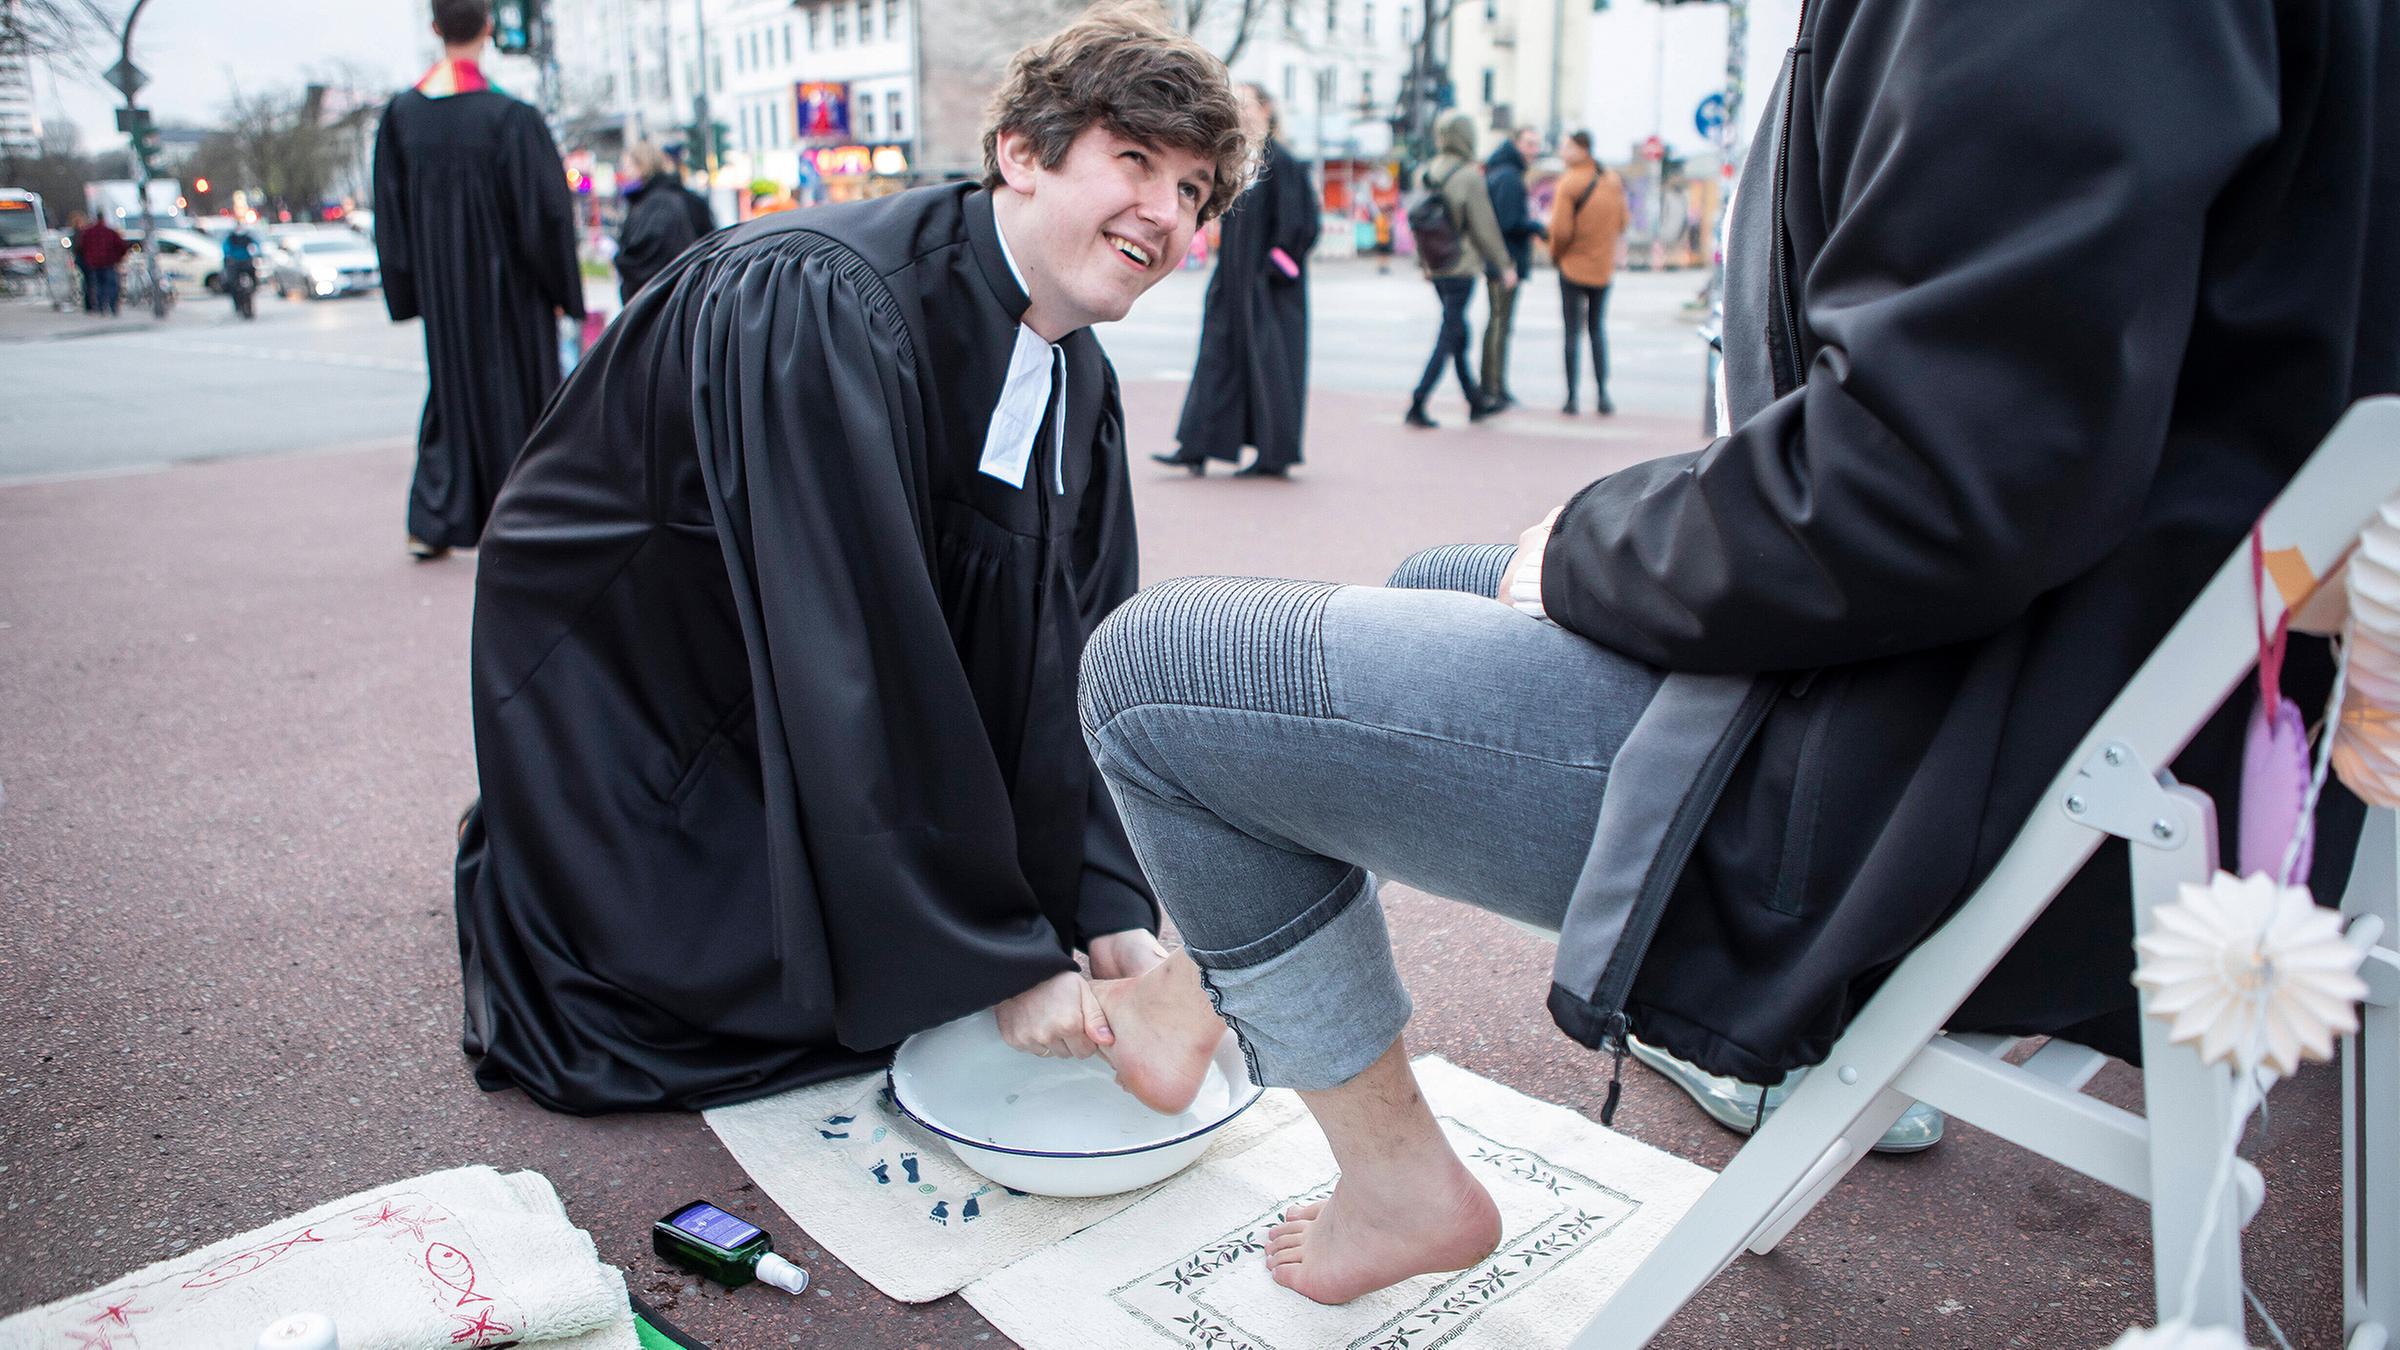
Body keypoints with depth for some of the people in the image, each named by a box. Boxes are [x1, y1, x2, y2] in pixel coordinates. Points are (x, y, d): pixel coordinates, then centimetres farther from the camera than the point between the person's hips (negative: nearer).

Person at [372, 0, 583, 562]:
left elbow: (391, 210, 3)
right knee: (514, 389, 7)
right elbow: (544, 209, -15)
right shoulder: (510, 116, -16)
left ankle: (431, 524, 12)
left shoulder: (401, 113, -1)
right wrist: (560, 288, -4)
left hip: (441, 284, 5)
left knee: (452, 389, 17)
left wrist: (410, 290, 11)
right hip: (507, 284, -4)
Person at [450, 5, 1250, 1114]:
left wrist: (1111, 912, -17)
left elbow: (1068, 656, -7)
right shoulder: (820, 304, -33)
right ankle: (509, 878, 22)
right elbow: (859, 661, -36)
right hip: (617, 684, -7)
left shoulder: (1082, 382, -7)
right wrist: (1004, 959, -32)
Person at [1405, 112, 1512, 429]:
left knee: (1459, 334, 16)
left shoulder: (1424, 174, 3)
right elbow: (1485, 228, -11)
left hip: (1434, 268, 7)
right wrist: (1504, 266, -2)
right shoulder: (1469, 177, -15)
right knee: (1448, 338, -2)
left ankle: (1476, 402, 26)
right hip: (1461, 268, -7)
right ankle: (1417, 406, -7)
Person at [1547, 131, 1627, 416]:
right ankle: (1602, 395, 9)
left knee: (1573, 332, 2)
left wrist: (1555, 254, -2)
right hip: (1604, 267, 5)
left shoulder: (1569, 183, -16)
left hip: (1573, 266, -5)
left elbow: (1561, 230, -19)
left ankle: (1572, 397, 2)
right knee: (1597, 329, 15)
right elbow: (1622, 223, 9)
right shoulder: (1613, 180, 4)